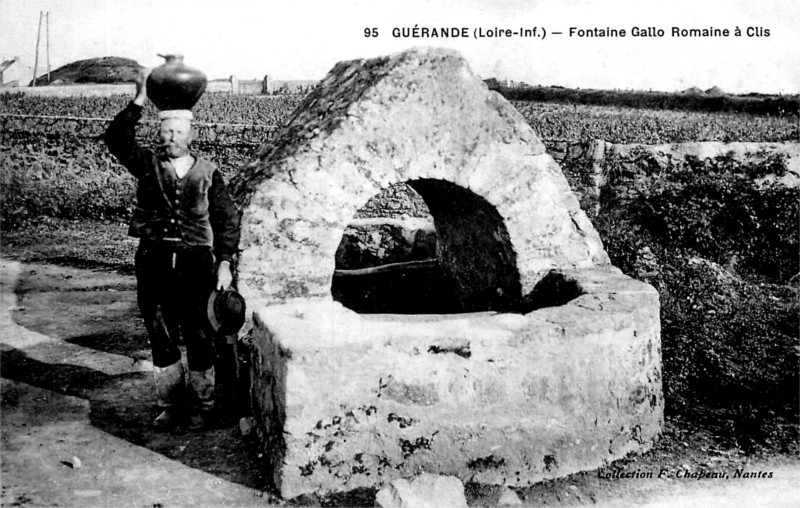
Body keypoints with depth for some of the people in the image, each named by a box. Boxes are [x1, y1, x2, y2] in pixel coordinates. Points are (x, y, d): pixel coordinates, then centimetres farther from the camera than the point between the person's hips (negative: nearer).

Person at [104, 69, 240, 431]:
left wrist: (225, 262, 0)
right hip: (153, 260, 1)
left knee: (197, 336, 3)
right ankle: (171, 405, 21)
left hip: (195, 261, -1)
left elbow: (227, 218, 7)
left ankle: (201, 407, 16)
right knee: (160, 336, 7)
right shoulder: (148, 165, 7)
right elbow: (116, 139, -9)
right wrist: (139, 101, -17)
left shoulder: (208, 173, 6)